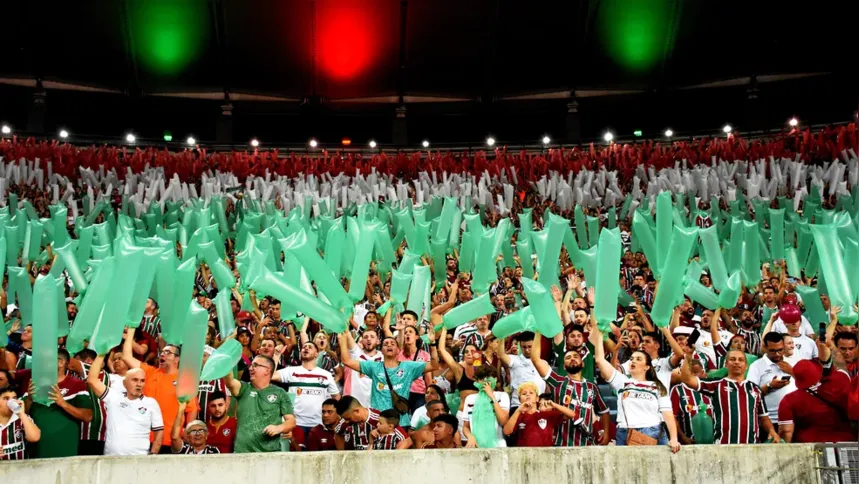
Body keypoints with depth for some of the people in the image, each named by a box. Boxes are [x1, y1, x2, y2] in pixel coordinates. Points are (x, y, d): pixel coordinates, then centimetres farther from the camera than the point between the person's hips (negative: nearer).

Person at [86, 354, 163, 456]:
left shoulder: (151, 403, 6)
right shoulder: (113, 397, 8)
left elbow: (159, 432, 8)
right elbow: (92, 380, 1)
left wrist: (153, 455, -2)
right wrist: (101, 354, 1)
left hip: (139, 459, -1)